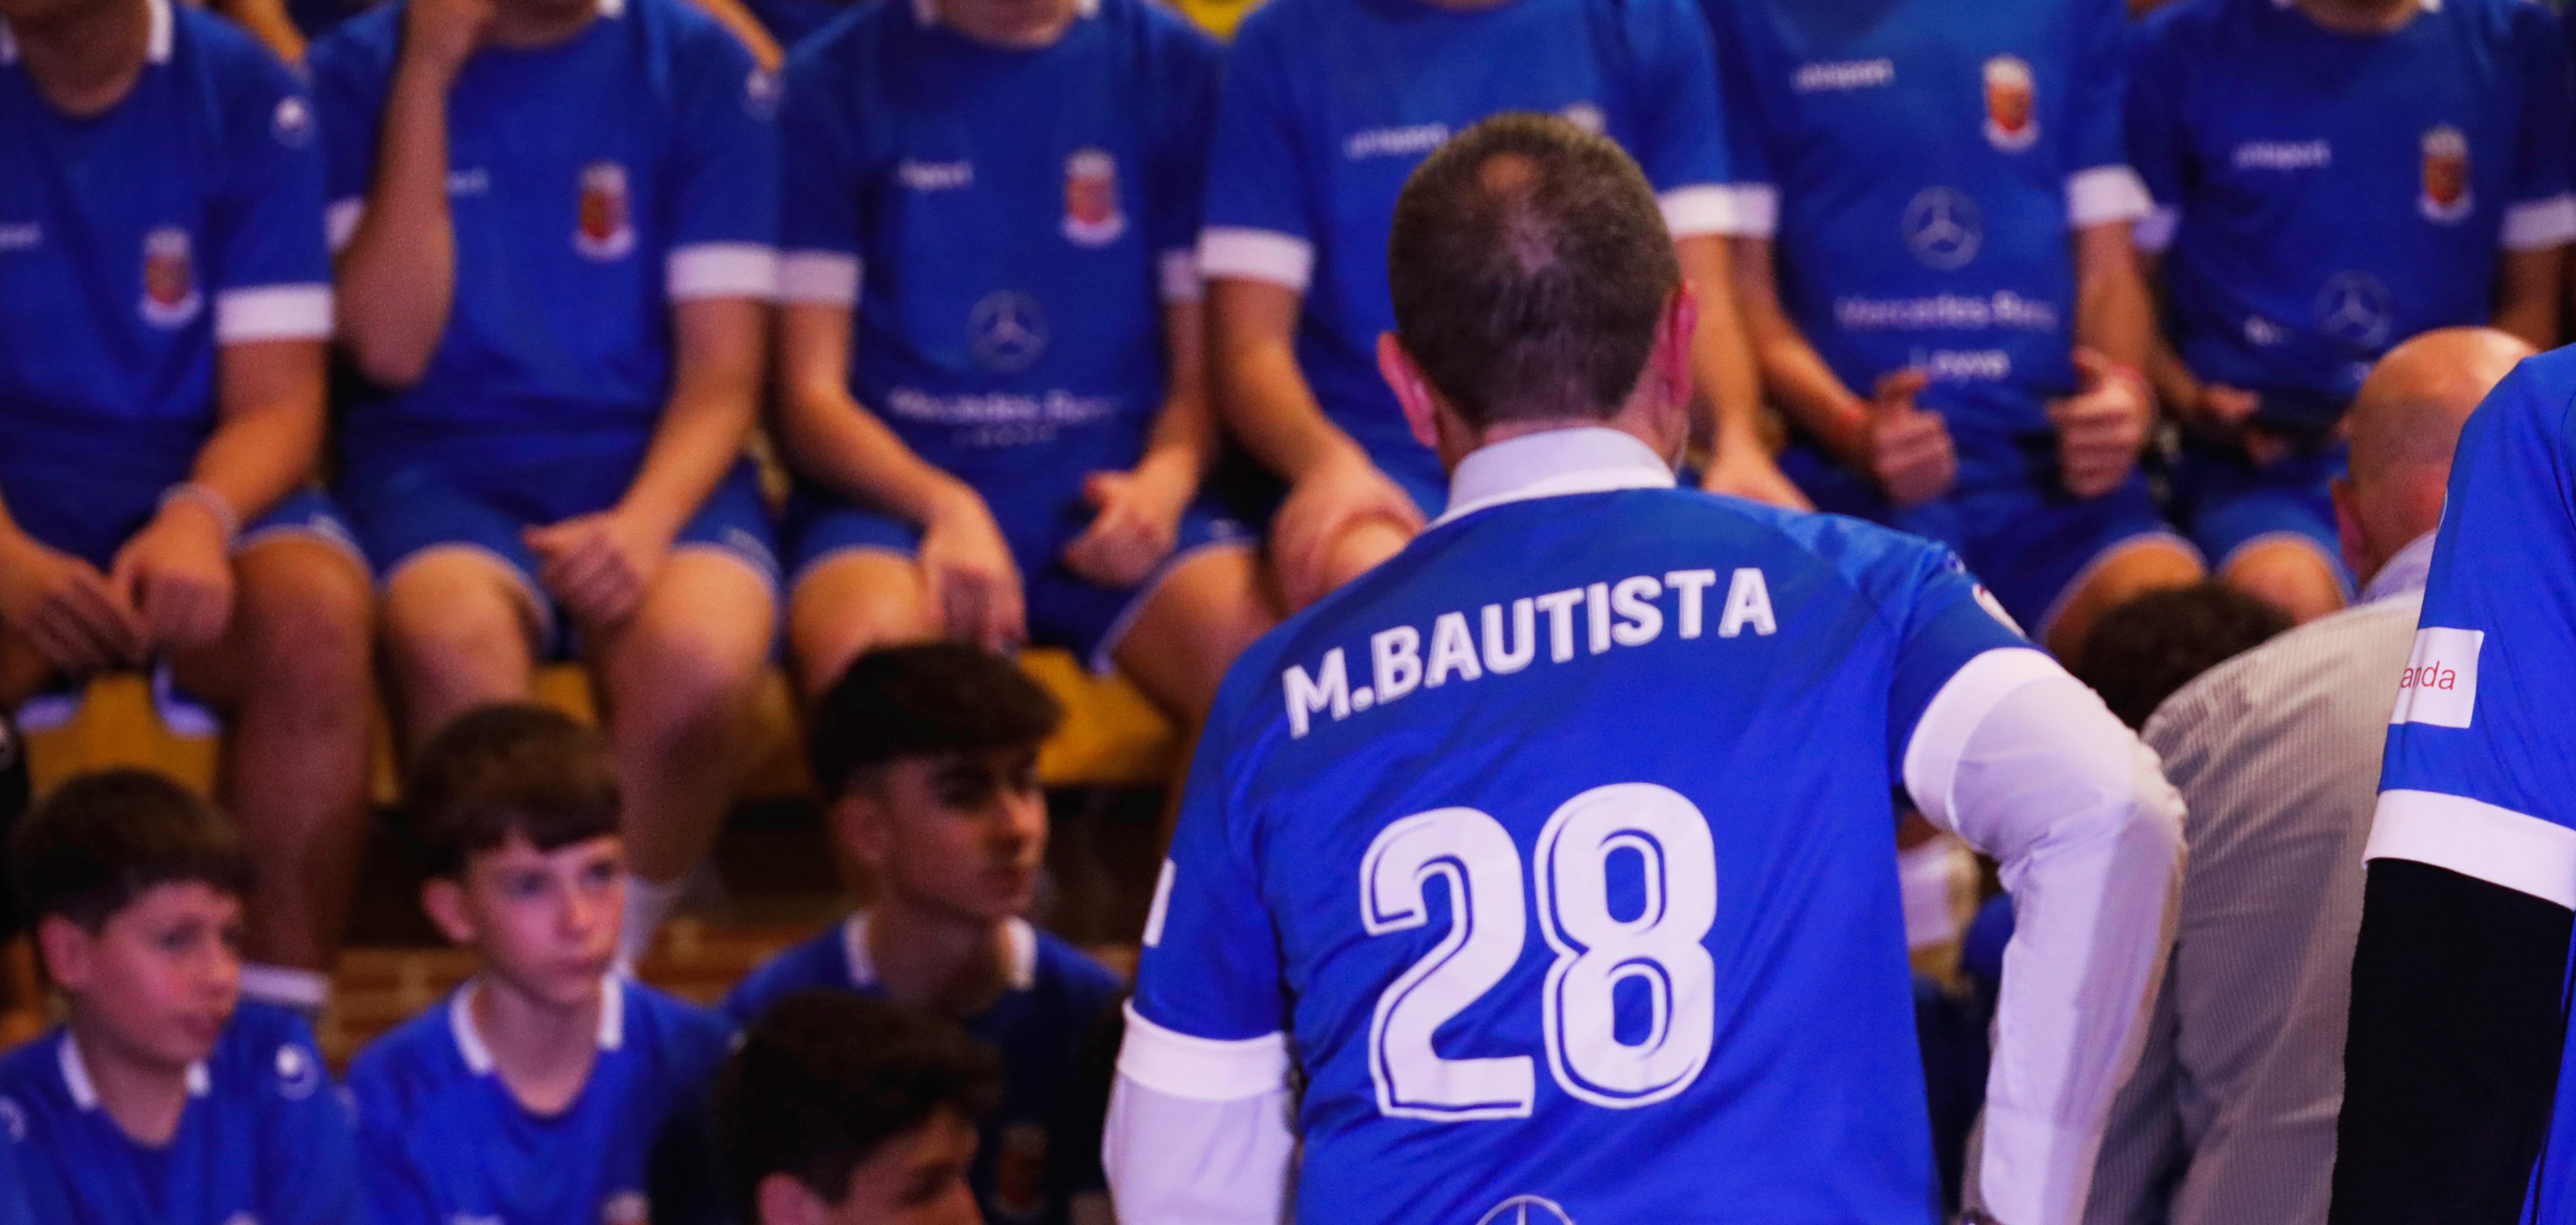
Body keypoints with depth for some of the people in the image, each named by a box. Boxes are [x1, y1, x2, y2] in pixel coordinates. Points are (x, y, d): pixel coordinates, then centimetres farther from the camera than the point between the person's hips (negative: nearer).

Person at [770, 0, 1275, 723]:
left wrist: (1165, 482, -11)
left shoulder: (1175, 67, 11)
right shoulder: (838, 80, 7)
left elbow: (1206, 370, 12)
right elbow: (810, 395, 3)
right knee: (861, 651, -37)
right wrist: (945, 509, -16)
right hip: (898, 492, -1)